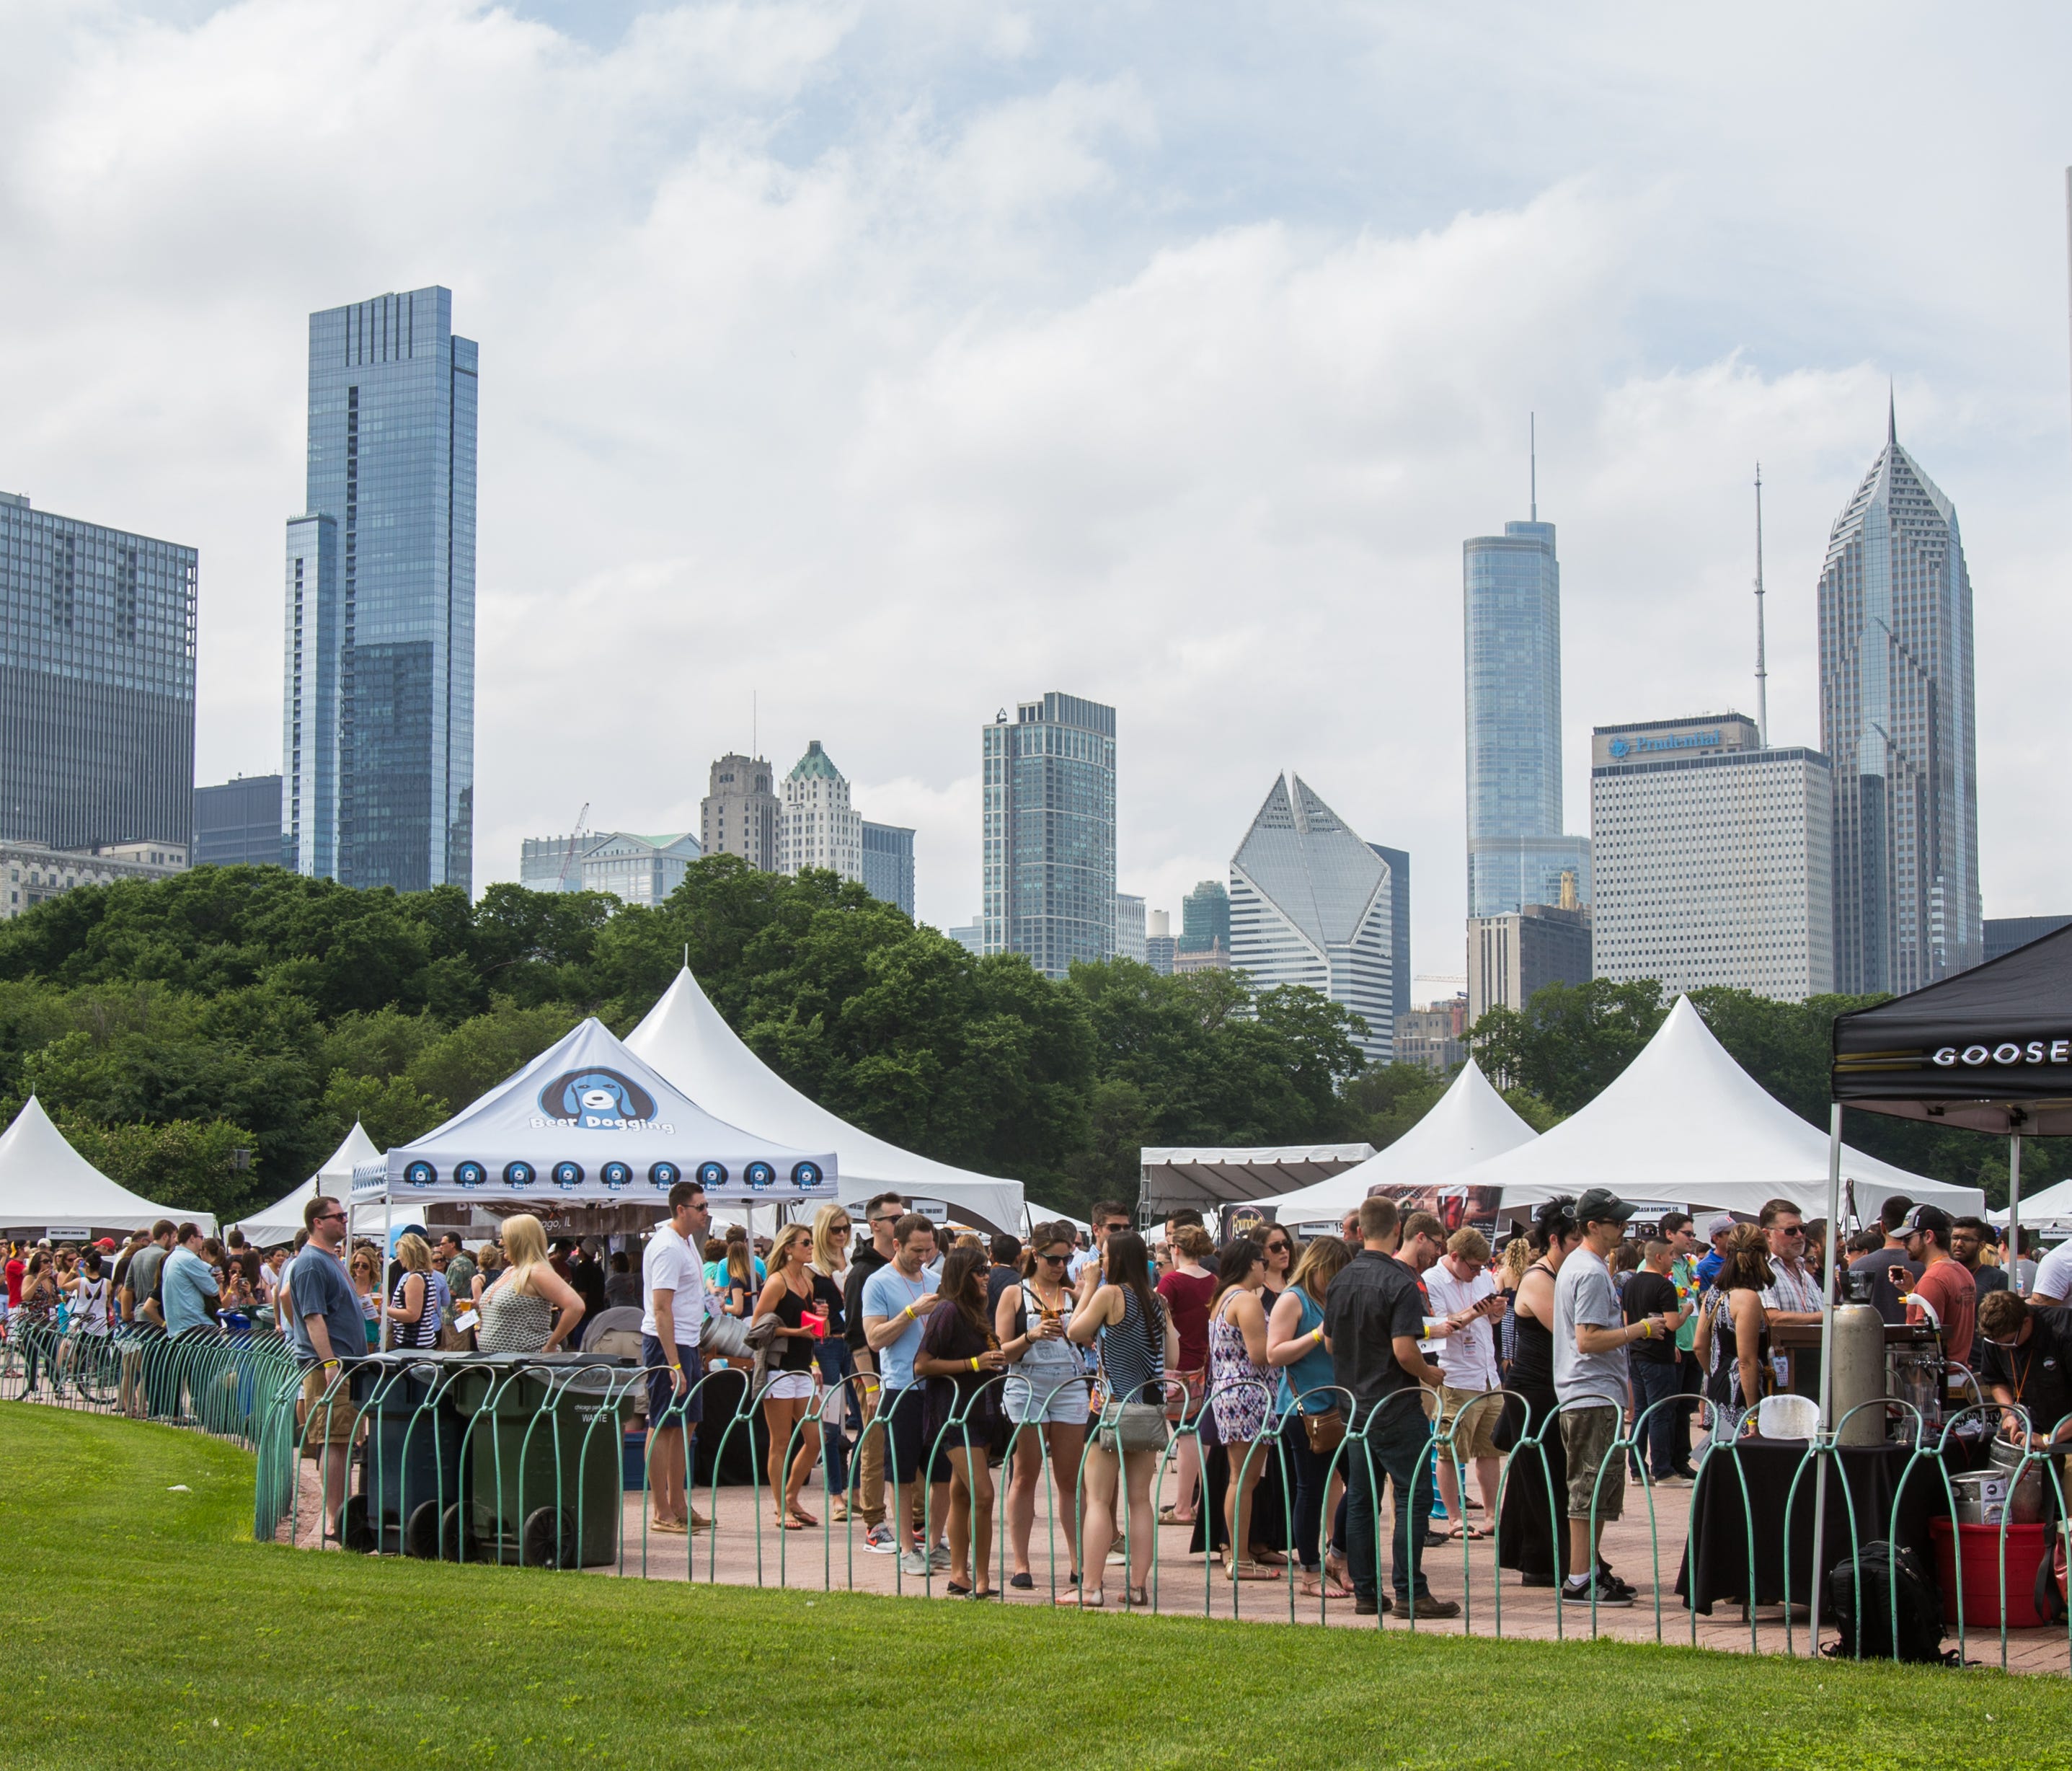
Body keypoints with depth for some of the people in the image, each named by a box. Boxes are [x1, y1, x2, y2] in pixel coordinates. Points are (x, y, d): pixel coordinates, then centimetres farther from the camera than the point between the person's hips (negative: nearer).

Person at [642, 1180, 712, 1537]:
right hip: (667, 1343, -10)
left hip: (688, 1342, 10)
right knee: (664, 1425, -5)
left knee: (686, 1424, 12)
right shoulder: (668, 1248, -17)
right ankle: (660, 1513, -1)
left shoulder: (687, 1241, 13)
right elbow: (661, 1309, -22)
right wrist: (674, 1364, -25)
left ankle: (678, 1505, 19)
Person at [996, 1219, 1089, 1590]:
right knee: (1025, 1477, 1)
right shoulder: (1014, 1294, 6)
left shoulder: (1074, 1296, 11)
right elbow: (1002, 1352, 1)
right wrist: (1031, 1336, -17)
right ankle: (1020, 1564, 4)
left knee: (1071, 1479, 3)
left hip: (1070, 1388, 2)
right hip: (1027, 1388, -2)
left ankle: (1078, 1562, 7)